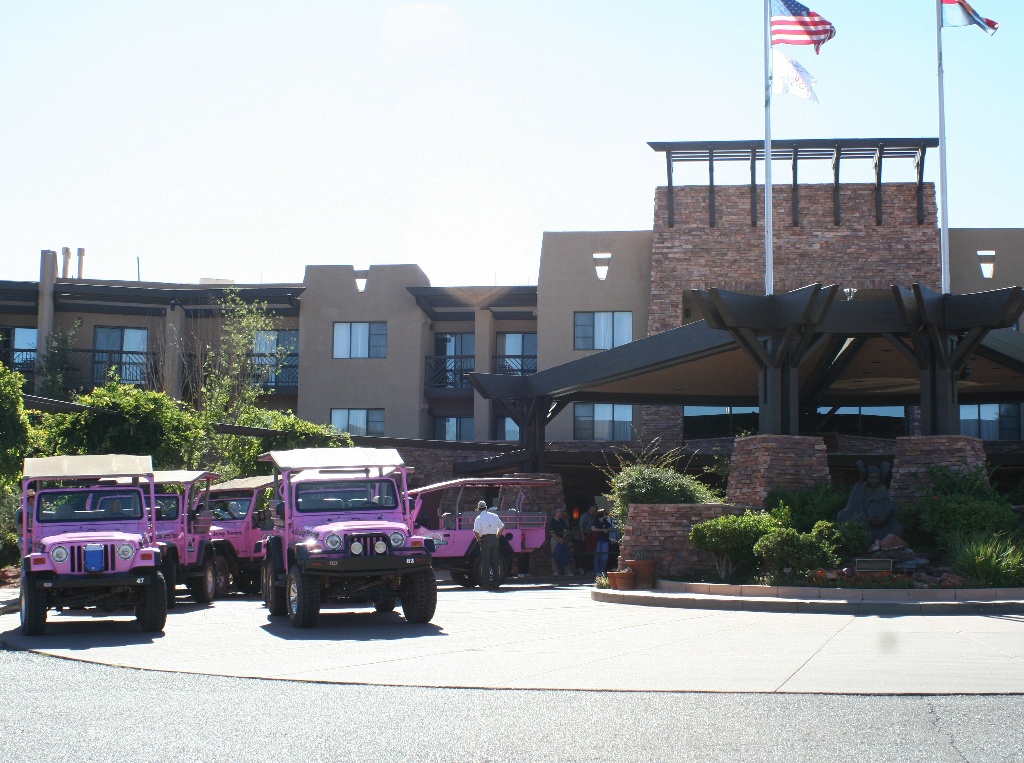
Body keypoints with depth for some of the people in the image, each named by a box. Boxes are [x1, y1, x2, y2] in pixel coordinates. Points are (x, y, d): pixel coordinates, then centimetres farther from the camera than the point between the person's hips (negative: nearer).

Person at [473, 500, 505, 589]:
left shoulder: (479, 518, -6)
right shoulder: (494, 516, 8)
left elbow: (476, 532, -16)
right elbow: (502, 527, 10)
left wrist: (479, 540, 0)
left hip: (485, 539, -4)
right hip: (494, 539, 4)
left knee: (485, 562, -1)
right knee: (495, 561, 10)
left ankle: (485, 582, -4)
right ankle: (496, 582, 12)